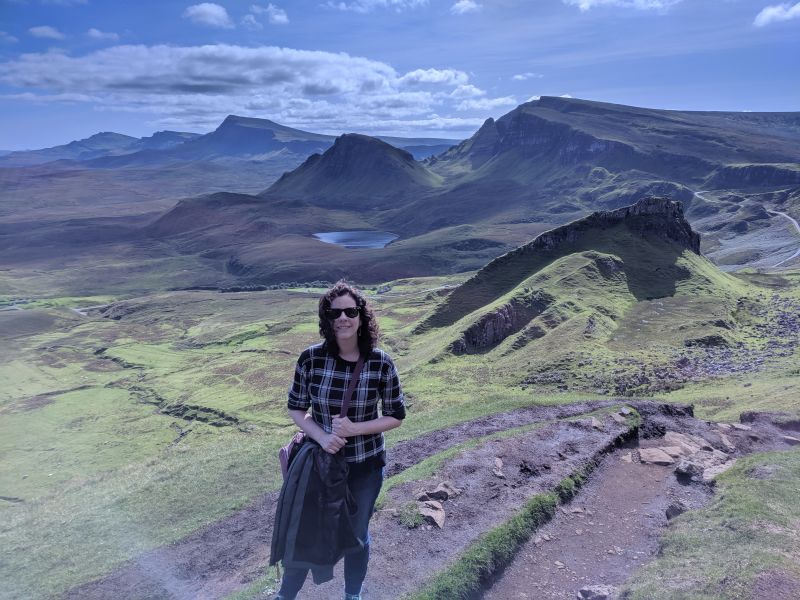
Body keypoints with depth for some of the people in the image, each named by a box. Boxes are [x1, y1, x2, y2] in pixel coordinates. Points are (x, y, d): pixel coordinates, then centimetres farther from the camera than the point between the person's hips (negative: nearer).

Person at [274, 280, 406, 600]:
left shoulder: (381, 363, -16)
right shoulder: (311, 358, -15)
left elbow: (395, 416, -7)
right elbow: (296, 409, -3)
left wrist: (353, 429, -21)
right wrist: (322, 437, -21)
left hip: (365, 466, 0)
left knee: (356, 534, 20)